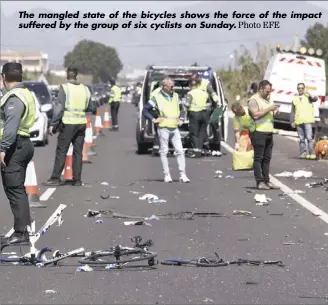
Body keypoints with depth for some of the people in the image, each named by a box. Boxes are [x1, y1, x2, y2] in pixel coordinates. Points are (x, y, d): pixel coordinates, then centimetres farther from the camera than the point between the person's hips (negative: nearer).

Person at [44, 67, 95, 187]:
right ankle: (77, 179, 9)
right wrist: (94, 109, 39)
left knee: (61, 151, -1)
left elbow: (59, 107, -12)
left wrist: (53, 124, -10)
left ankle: (55, 178, -3)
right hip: (81, 123, 4)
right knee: (78, 152, 9)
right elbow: (91, 107, 16)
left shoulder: (65, 88, -6)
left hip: (68, 123, -4)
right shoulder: (85, 89, 8)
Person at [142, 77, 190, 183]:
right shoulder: (157, 97, -2)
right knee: (164, 152, 0)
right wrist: (153, 119, -8)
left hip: (175, 128, 4)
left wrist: (181, 119, 14)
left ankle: (182, 174, 0)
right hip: (163, 128, -4)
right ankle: (167, 175, 5)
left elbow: (181, 109, 28)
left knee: (180, 151, -2)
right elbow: (145, 110, 0)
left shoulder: (175, 96, 13)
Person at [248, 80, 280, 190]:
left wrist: (275, 112, 6)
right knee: (258, 158, -5)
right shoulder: (254, 100, -7)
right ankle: (259, 182, -5)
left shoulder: (267, 99, 19)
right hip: (258, 132, -8)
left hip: (269, 131, 8)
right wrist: (269, 109, -16)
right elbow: (256, 115, -18)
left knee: (267, 158, 8)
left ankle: (266, 181, 12)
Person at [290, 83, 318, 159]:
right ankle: (303, 153, 11)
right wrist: (292, 121, 4)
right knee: (301, 139, 6)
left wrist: (310, 96, -39)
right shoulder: (295, 98, 13)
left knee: (309, 137, -11)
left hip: (307, 120, -3)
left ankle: (312, 153, -9)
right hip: (298, 121, 3)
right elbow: (292, 111, 14)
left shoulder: (307, 96, 4)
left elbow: (315, 99, -18)